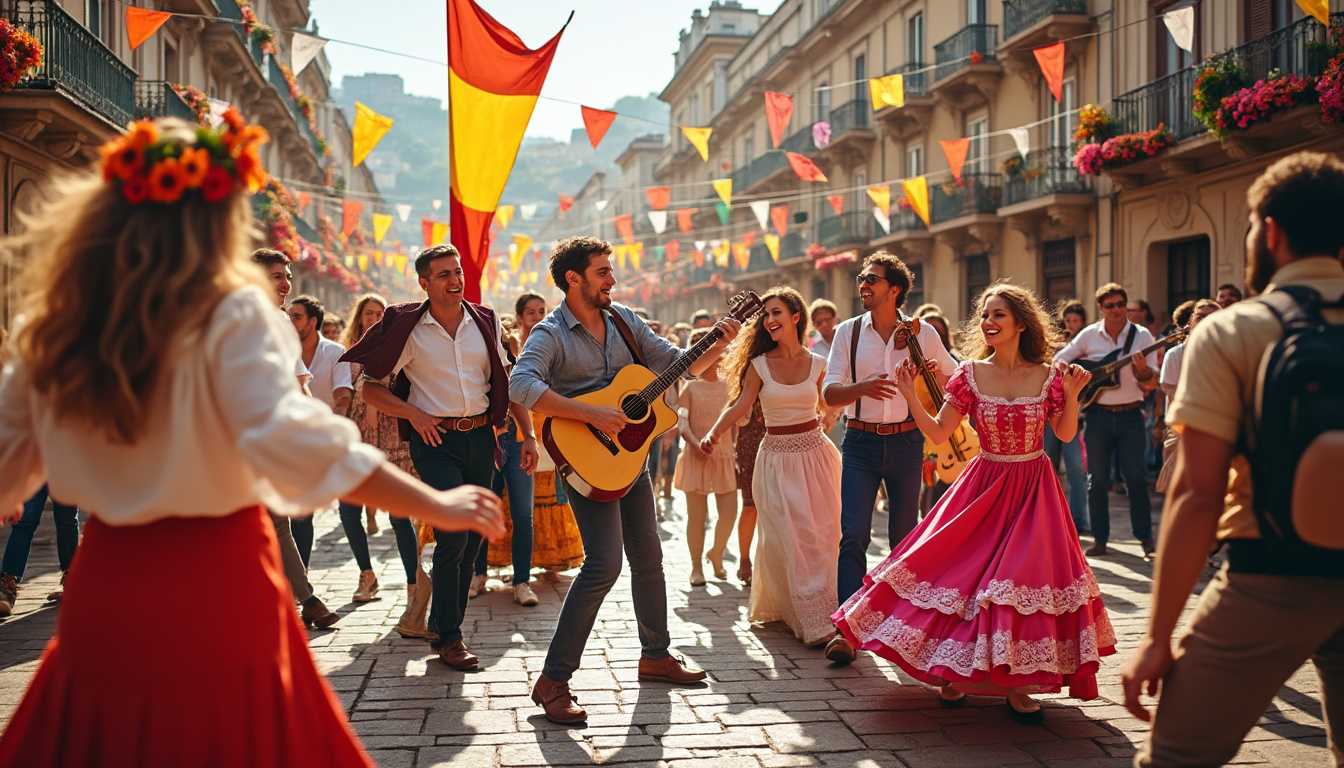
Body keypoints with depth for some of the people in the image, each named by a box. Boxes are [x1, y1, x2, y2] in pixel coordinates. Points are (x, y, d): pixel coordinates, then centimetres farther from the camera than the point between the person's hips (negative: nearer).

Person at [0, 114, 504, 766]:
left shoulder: (52, 325, 3)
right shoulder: (230, 314, -13)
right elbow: (290, 439, -25)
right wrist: (435, 505, -22)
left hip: (104, 583, 5)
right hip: (214, 588, -4)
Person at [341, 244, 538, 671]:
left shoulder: (485, 322, 9)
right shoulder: (408, 328, -2)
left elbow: (507, 382, 14)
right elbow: (372, 387, 0)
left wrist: (529, 433, 8)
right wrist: (413, 414, -13)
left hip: (481, 436, 5)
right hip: (436, 440, -4)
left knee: (472, 540, 9)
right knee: (453, 536, -14)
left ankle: (446, 628, 24)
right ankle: (448, 637, -1)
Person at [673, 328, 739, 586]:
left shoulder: (729, 385, 10)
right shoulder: (690, 387, 2)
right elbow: (681, 422, -7)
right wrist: (695, 443, -24)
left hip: (725, 456, 2)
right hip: (697, 458, -2)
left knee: (729, 512, -3)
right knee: (697, 515, 0)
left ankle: (716, 553, 24)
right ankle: (696, 566, 13)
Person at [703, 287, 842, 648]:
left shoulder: (816, 364, 3)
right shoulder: (759, 365, -2)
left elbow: (827, 406, 9)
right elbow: (739, 406, -9)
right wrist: (713, 434, -22)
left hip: (815, 452, 2)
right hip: (777, 457, -2)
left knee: (823, 534, 4)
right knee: (792, 538, -7)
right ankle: (815, 621, -3)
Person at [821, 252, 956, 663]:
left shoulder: (922, 333, 2)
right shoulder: (848, 331, 3)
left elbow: (953, 374, 18)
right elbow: (829, 393, -4)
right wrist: (863, 387, -23)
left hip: (906, 442, 1)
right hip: (860, 442, 0)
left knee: (904, 536, 8)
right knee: (853, 534, -11)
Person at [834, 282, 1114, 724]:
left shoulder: (1047, 376, -3)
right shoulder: (971, 374, -3)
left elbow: (1066, 434, 5)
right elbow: (938, 433, -4)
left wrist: (1071, 394, -10)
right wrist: (910, 395, -14)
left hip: (1034, 491, 0)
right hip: (984, 486, 1)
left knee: (1029, 577, -8)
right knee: (962, 571, -2)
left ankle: (1017, 683, 6)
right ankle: (957, 672, 17)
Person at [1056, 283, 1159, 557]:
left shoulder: (1142, 336, 0)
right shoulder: (1089, 335, 3)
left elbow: (1151, 384, -3)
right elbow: (1059, 359, 11)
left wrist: (1142, 369, -24)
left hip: (1130, 415, -1)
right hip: (1098, 414, 1)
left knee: (1135, 477, -4)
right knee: (1097, 479, 4)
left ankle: (1145, 537, 7)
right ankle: (1100, 540, 11)